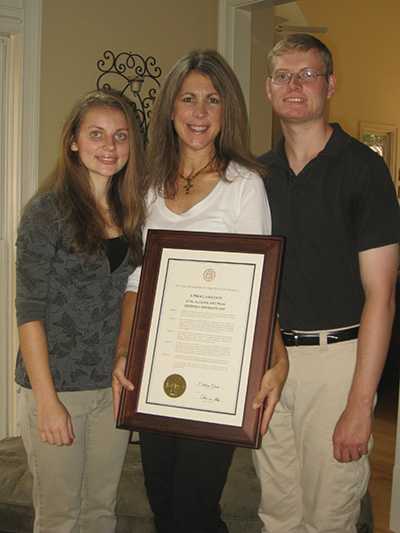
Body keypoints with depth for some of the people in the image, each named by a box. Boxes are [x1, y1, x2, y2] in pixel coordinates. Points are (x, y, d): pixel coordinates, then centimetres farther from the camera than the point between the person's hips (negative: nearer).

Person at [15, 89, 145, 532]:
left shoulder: (130, 212, 7)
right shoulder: (48, 210, -11)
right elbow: (29, 311, -13)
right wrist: (47, 400, -16)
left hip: (114, 385, 5)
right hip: (57, 384, -5)